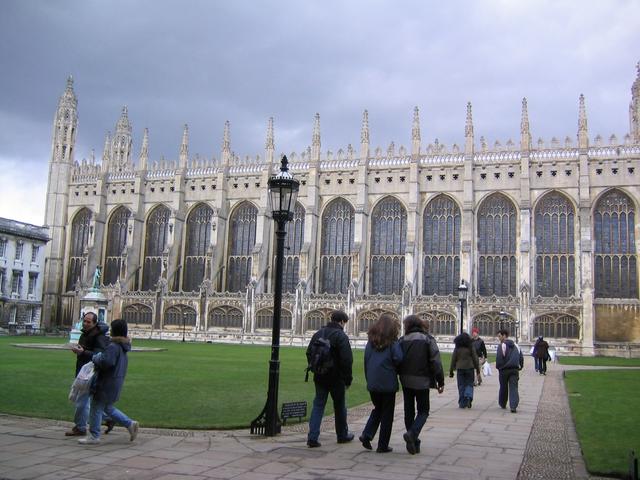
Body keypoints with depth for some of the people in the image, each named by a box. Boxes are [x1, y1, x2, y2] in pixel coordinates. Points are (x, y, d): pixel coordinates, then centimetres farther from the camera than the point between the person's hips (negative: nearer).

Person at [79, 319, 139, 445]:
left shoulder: (113, 347, -21)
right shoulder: (123, 346, 10)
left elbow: (106, 362, -30)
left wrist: (95, 358, -12)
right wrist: (98, 357, 9)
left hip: (107, 383, -10)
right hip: (116, 381, 10)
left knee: (96, 407, 3)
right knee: (108, 407, 21)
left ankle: (94, 436, 11)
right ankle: (130, 424, 17)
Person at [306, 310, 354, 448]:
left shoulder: (318, 334, 7)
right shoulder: (341, 336, -14)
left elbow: (309, 353, 13)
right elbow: (347, 359, -18)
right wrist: (348, 379, -10)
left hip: (320, 378, 5)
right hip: (336, 378, -5)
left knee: (318, 405, 6)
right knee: (339, 406, 12)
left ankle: (312, 437, -3)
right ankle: (342, 435, 27)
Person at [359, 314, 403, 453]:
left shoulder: (371, 342, 5)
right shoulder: (393, 343, -9)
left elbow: (366, 361, 7)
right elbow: (398, 359, -19)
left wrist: (368, 379, 14)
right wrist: (393, 370, 3)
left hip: (372, 383, 4)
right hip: (388, 383, -4)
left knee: (377, 409, 22)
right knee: (387, 414, 8)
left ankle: (366, 435, 5)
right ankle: (383, 445, 11)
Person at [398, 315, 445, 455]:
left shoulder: (402, 340, 2)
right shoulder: (428, 339, -4)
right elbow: (435, 361, -8)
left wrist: (401, 376, 13)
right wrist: (440, 381, -3)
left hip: (406, 381, 3)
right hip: (422, 381, -2)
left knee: (409, 411, 13)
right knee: (423, 411, 9)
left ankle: (413, 443, 16)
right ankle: (412, 433, -16)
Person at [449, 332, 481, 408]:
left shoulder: (457, 348, 2)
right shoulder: (471, 347, -1)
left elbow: (453, 360, 2)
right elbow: (475, 359, 0)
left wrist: (451, 371, 9)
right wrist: (478, 370, 6)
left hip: (460, 369, 1)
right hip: (469, 368, -1)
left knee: (461, 386, 6)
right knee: (469, 384, 10)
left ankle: (462, 403, 6)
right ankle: (468, 397, -15)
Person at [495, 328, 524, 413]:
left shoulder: (501, 345, -8)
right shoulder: (516, 346, 13)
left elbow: (499, 358, -17)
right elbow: (521, 358, 14)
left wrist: (498, 367, -4)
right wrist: (519, 367, 19)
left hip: (504, 370, -4)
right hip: (515, 370, 4)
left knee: (503, 388, 13)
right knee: (514, 388, -1)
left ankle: (502, 404, 28)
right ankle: (513, 406, -13)